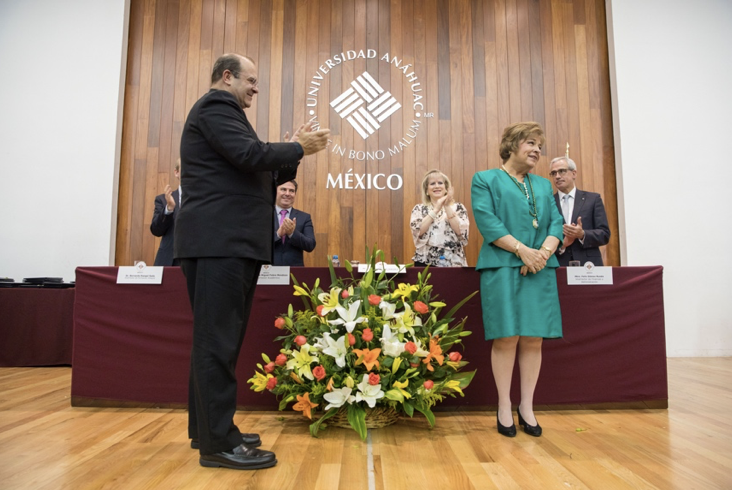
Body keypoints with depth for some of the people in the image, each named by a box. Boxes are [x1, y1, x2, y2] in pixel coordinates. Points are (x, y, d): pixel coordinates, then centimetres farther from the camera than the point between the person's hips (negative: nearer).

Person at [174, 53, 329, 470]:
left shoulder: (221, 110, 27)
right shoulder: (216, 107, -4)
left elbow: (251, 171, 22)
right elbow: (250, 155, -19)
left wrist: (292, 153, 13)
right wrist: (297, 148, -5)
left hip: (229, 241, 11)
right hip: (219, 240, -11)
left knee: (216, 337, 12)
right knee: (218, 339, -9)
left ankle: (208, 428, 22)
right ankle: (218, 442, -2)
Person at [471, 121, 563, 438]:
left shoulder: (543, 185, 23)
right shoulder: (485, 180, 6)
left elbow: (556, 223, 13)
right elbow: (486, 221, -7)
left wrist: (544, 251, -7)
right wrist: (523, 250, -13)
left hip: (540, 270, 5)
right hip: (502, 268, -5)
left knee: (533, 339, 4)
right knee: (506, 338, -4)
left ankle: (527, 407, 16)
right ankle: (504, 408, 10)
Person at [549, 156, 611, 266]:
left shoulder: (593, 199, 8)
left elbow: (605, 234, 3)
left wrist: (582, 235, -14)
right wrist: (561, 245, -14)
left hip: (588, 265, 1)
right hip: (558, 267, 0)